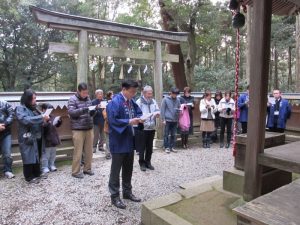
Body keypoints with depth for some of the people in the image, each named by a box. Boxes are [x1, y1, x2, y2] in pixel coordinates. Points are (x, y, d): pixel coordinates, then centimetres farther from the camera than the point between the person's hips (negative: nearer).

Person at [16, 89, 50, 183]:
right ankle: (29, 177, 14)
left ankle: (37, 174, 28)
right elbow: (26, 120, -25)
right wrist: (41, 118, -26)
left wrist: (45, 119, -1)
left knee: (37, 156, 15)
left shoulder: (34, 108, 13)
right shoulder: (20, 108, -9)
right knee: (29, 157, 1)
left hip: (38, 137, 7)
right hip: (28, 138, -7)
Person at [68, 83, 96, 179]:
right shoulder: (73, 99, -4)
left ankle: (87, 168, 23)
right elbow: (71, 112, -16)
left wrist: (94, 110, -4)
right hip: (78, 129, -6)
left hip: (89, 128, 6)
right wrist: (83, 110, -28)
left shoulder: (88, 99, 13)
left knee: (89, 150, 10)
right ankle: (75, 171, 10)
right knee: (78, 151, -2)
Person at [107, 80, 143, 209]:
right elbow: (112, 120, -22)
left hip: (129, 140, 8)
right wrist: (129, 122, -24)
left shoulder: (131, 101, 7)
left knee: (128, 169, 18)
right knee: (116, 170, 6)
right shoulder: (114, 102, -17)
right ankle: (115, 196, 20)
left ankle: (127, 192, 34)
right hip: (118, 142, -8)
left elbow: (139, 113, 14)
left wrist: (139, 119, -8)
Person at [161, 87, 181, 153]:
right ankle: (166, 147, 11)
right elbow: (162, 110, -5)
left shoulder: (178, 100, 6)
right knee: (166, 134, 2)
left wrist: (179, 110, -7)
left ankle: (172, 147, 20)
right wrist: (163, 119, -8)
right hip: (167, 120, -4)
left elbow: (179, 108, 17)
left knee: (173, 135, 10)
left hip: (175, 120, 4)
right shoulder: (165, 99, -5)